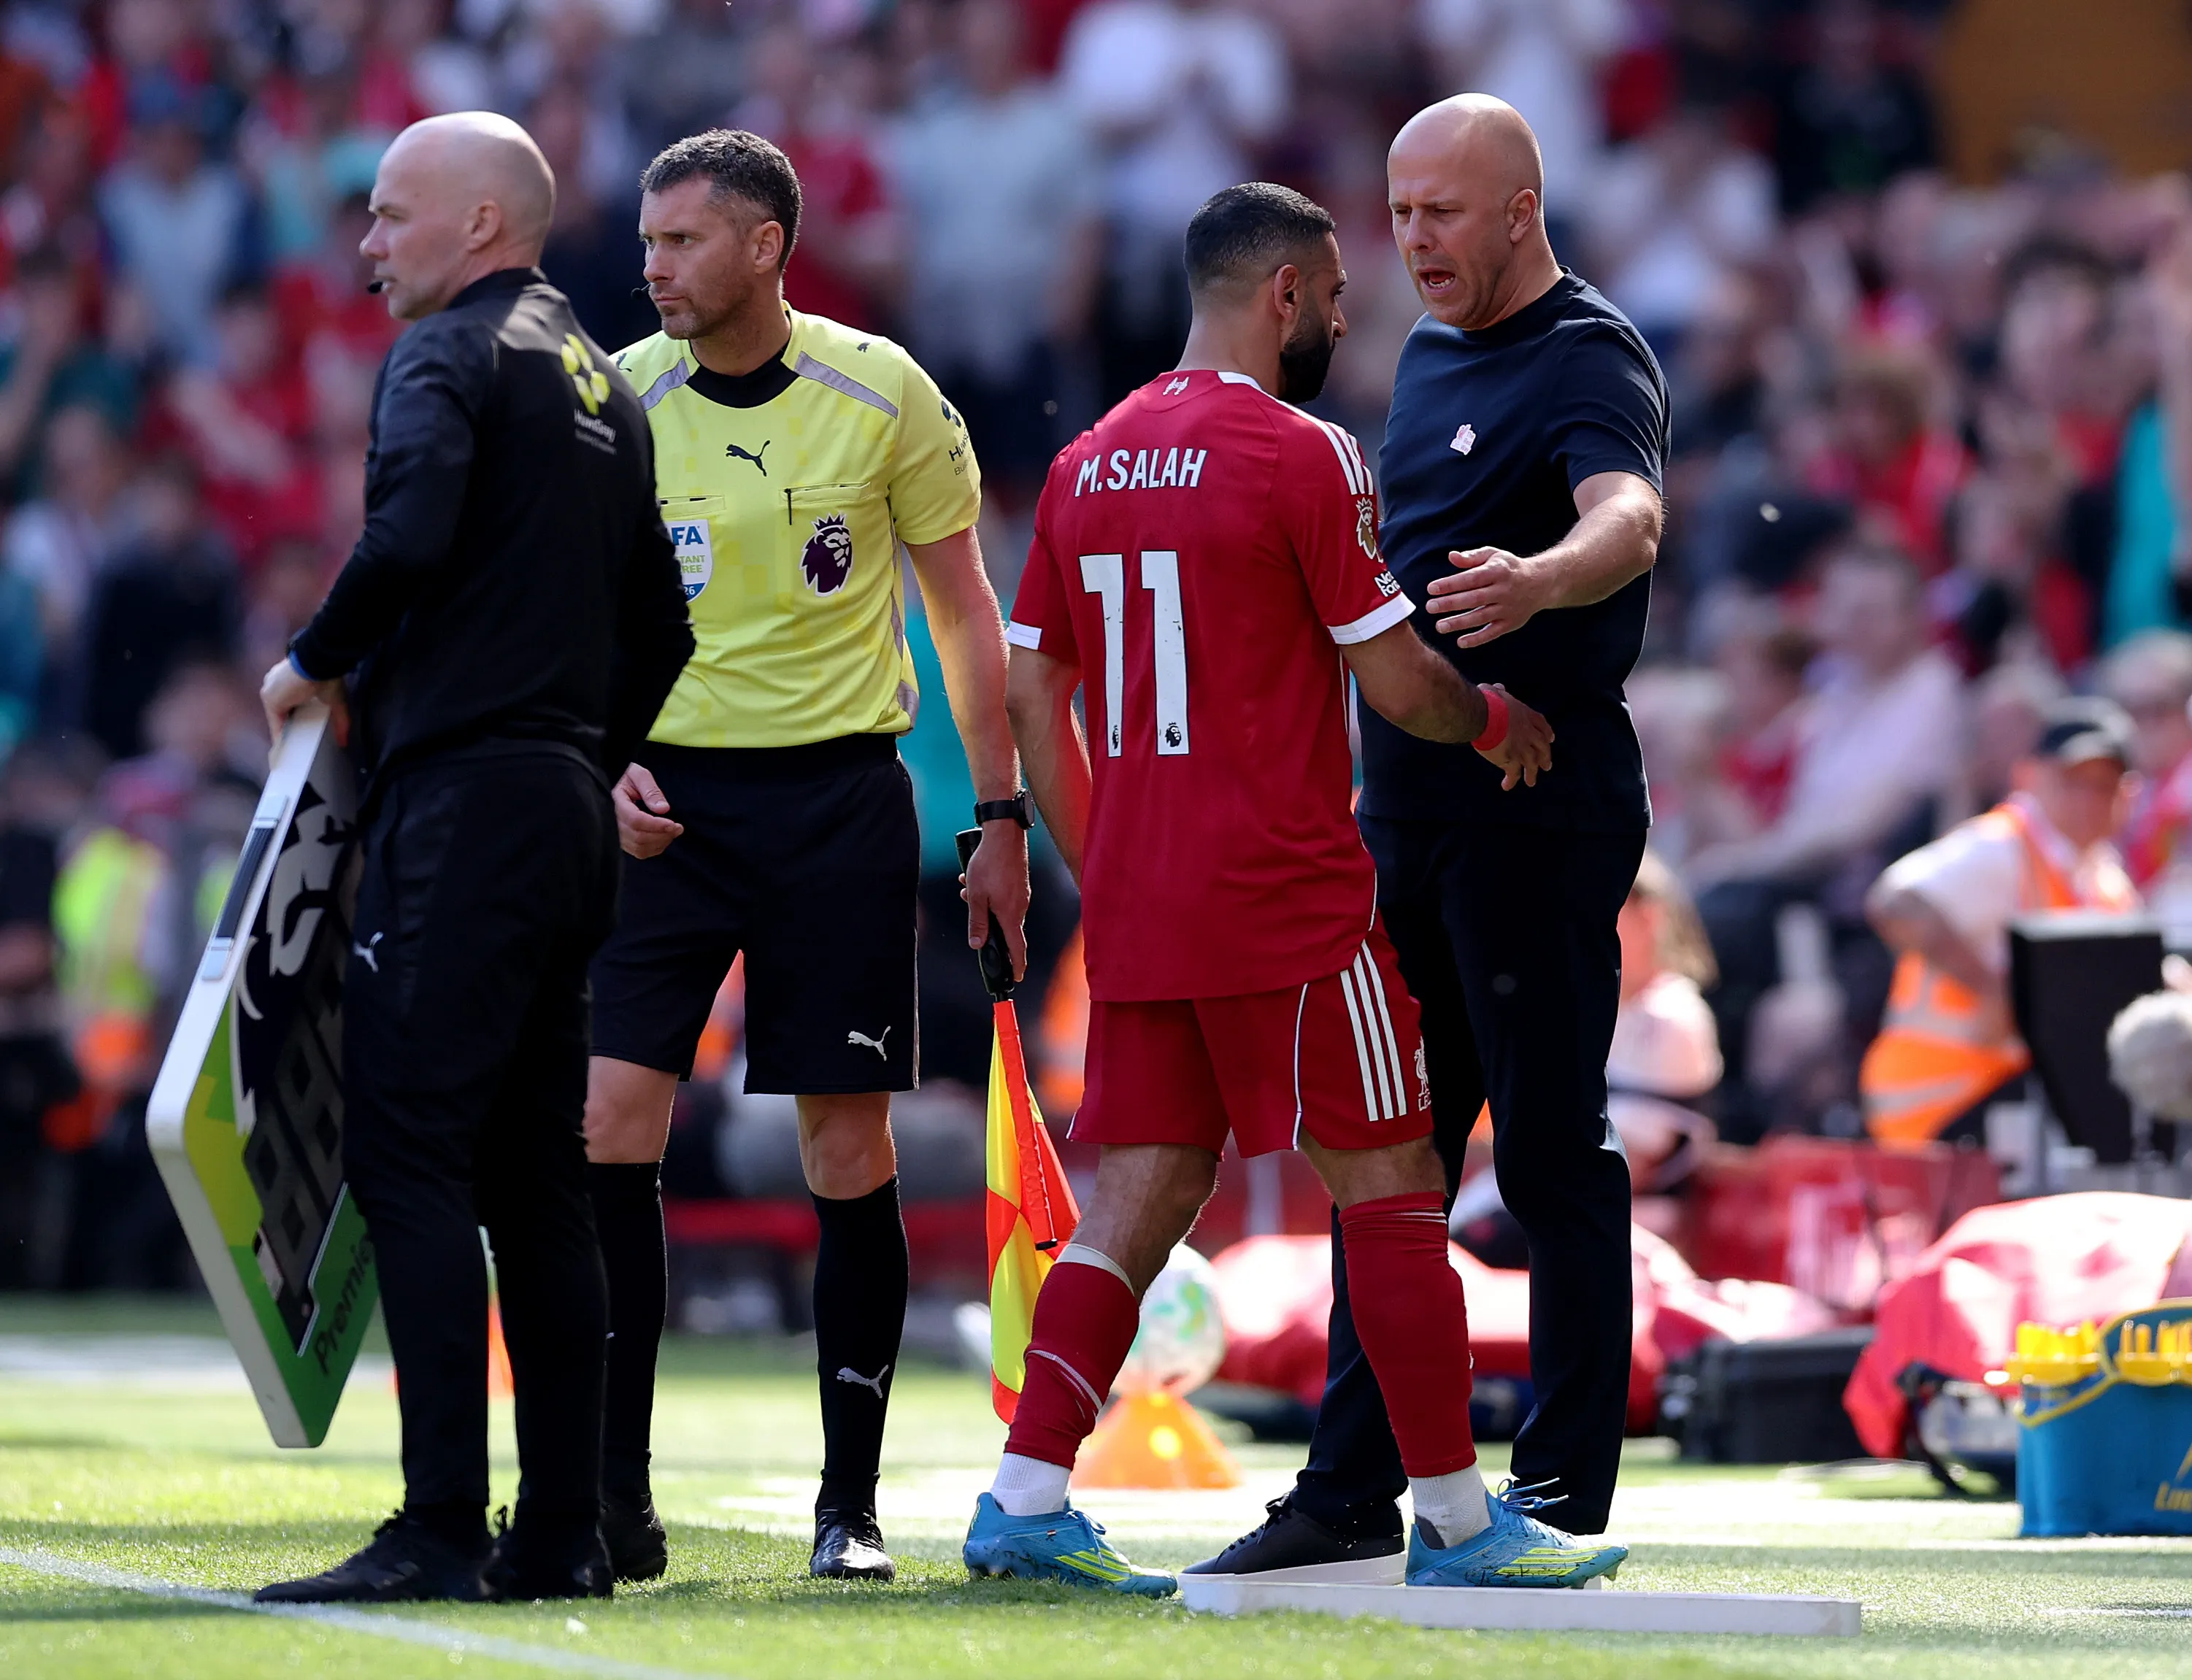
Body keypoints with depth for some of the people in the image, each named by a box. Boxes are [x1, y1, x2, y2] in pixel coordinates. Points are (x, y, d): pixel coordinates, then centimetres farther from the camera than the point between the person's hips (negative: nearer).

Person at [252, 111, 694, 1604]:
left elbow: (411, 534, -23)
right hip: (570, 814, 9)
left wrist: (314, 664, -8)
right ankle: (563, 1531, 8)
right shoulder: (604, 385, 20)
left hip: (462, 800, -9)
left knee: (409, 1150, -10)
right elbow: (660, 625, 22)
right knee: (537, 1174, 9)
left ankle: (443, 1528, -17)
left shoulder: (452, 354, -6)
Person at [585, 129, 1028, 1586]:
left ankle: (851, 1503, 11)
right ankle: (617, 1496, -5)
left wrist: (1000, 819, 5)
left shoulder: (886, 397, -3)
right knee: (607, 1126, -11)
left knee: (852, 1158, 0)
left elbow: (964, 608, 6)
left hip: (840, 795, -1)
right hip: (668, 796, 1)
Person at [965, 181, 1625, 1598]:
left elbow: (1033, 691, 14)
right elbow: (1397, 682, -10)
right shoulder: (1302, 454, -10)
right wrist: (1496, 721, 10)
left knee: (1145, 1190, 8)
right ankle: (1456, 1520, 5)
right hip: (1287, 897, -7)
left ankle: (1027, 1495, -3)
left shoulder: (1087, 463, 12)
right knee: (1391, 1187, 2)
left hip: (1134, 899, 7)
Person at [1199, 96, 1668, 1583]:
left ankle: (1564, 1498, 0)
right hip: (1409, 808, 9)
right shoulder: (1428, 355, 15)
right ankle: (1355, 1487, 17)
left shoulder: (1588, 359, -12)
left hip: (1542, 809, -9)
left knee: (1552, 1150, -5)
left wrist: (1538, 580, -52)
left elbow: (1628, 517, -33)